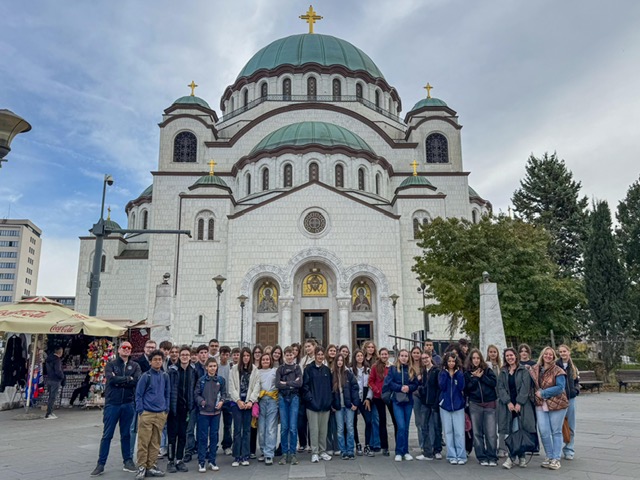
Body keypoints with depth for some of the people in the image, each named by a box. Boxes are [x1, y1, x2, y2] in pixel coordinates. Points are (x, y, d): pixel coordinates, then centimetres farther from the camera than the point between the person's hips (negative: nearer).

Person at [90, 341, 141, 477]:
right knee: (107, 435, 4)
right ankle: (101, 464, 14)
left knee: (126, 434, 12)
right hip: (112, 404, -2)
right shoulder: (111, 364, 0)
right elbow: (111, 379, -18)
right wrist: (127, 378, -13)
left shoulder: (135, 366, 5)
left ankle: (128, 461, 21)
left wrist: (119, 380, -14)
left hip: (128, 404, 2)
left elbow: (137, 381, -12)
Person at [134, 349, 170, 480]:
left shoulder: (165, 376, 8)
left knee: (155, 442, 9)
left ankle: (151, 466, 18)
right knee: (143, 442, -2)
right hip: (146, 413, -4)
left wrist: (166, 410, 8)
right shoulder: (146, 376, -5)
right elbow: (139, 394, -3)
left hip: (161, 414, 4)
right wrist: (140, 411, -8)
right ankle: (142, 467, 10)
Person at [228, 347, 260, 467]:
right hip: (237, 402, -1)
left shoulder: (255, 370, 3)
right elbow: (232, 387, -1)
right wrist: (238, 401, -8)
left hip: (249, 402, 1)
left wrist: (250, 401, -9)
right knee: (237, 429, 0)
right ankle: (236, 457, 8)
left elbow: (256, 387, 0)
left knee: (247, 430, 5)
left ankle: (245, 457, 12)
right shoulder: (234, 369, 2)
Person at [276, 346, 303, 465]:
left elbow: (300, 383, -6)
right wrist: (292, 384, -9)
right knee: (284, 427, 2)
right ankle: (284, 453, 11)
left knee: (293, 427, -2)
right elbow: (277, 384, -5)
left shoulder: (297, 368, 8)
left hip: (294, 398, 0)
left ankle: (292, 453, 7)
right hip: (283, 398, 1)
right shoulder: (280, 368, 8)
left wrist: (286, 383, -8)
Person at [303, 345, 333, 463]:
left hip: (325, 404, 4)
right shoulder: (309, 369, -2)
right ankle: (315, 453, 7)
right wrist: (310, 398, -13)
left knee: (323, 429, 9)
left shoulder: (327, 370, 11)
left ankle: (322, 451, 21)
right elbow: (305, 385, -5)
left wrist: (330, 399, 4)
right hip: (312, 404, -4)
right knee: (314, 429, -2)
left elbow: (330, 386, 13)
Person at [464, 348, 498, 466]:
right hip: (475, 405, 1)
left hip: (489, 404, -1)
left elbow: (494, 382, -7)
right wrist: (475, 377, -9)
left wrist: (481, 376, -9)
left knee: (491, 433, -5)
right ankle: (482, 458, 14)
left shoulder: (487, 370, 6)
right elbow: (466, 388, -3)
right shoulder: (467, 373, 6)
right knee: (477, 433, 4)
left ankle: (492, 458, 6)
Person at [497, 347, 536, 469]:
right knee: (508, 432, -3)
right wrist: (508, 402, -8)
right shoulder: (503, 372, 14)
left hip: (521, 405, -2)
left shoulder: (523, 370, 5)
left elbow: (525, 387, -4)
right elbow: (500, 388, 6)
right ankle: (512, 457, 2)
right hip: (506, 405, 3)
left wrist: (519, 403, -12)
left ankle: (521, 457, 5)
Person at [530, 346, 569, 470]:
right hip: (540, 405, 4)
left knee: (556, 432, 5)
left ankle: (556, 459, 12)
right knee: (544, 432, 1)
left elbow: (560, 387, -16)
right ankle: (549, 457, 17)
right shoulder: (535, 369, 7)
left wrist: (543, 393, -15)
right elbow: (532, 384, 22)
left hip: (556, 404, -4)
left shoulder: (558, 371, -7)